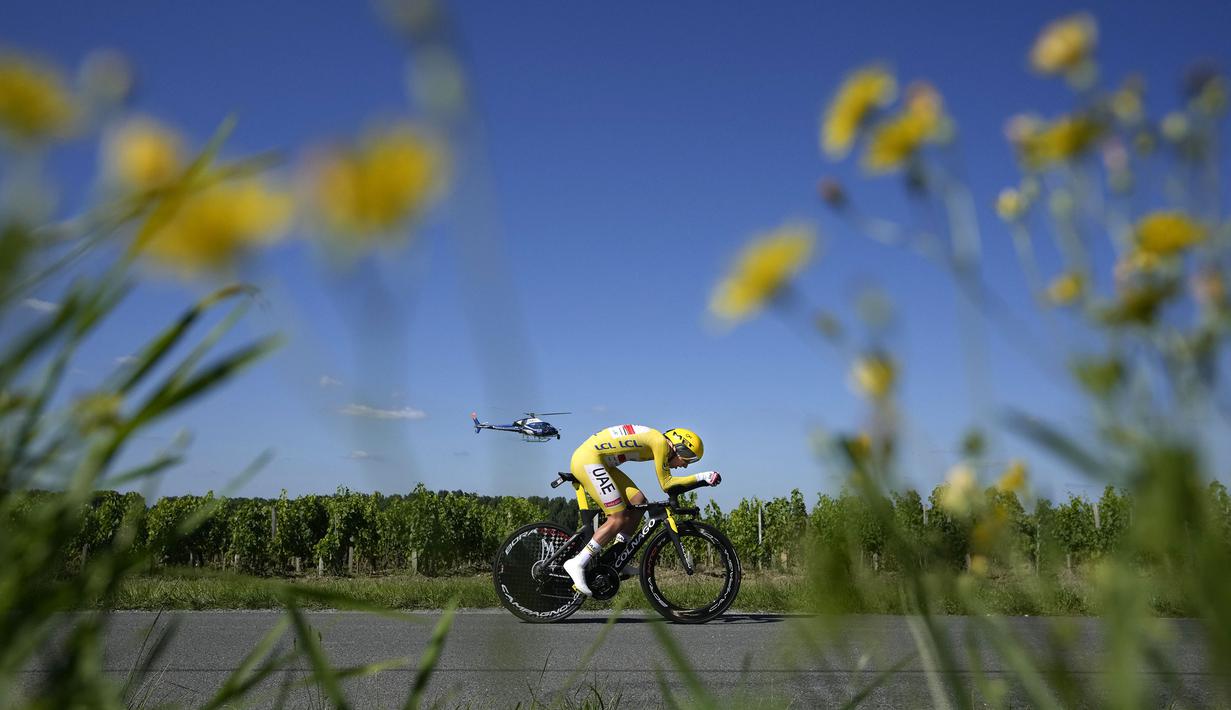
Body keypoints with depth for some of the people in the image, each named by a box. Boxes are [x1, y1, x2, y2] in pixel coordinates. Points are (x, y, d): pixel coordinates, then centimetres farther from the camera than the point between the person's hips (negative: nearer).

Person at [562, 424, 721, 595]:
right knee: (618, 519, -10)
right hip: (588, 459, -10)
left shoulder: (657, 444, 16)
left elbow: (667, 484, 21)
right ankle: (578, 563, -7)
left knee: (638, 502, 6)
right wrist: (702, 477, -5)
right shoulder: (661, 442, -11)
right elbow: (666, 484, -8)